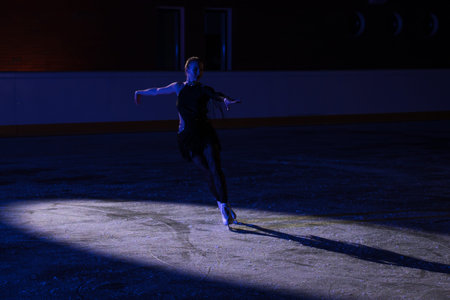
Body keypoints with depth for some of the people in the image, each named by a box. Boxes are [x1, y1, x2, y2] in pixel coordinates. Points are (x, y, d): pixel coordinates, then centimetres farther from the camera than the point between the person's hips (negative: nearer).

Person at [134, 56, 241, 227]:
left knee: (215, 169, -15)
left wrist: (226, 100, -41)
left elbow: (217, 96, -17)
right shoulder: (178, 87, 9)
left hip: (205, 133, 0)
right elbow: (158, 91, 26)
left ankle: (225, 205, -12)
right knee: (208, 172, -7)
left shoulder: (204, 90, 5)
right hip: (188, 137, 0)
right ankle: (222, 207, 6)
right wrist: (141, 92, 43)